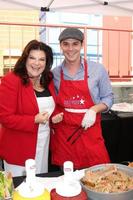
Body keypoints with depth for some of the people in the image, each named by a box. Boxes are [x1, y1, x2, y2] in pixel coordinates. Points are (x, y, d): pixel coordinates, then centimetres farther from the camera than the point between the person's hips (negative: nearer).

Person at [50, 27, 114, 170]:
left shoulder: (97, 69, -3)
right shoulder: (54, 73, 3)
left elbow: (108, 97, 4)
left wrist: (94, 110, -13)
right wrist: (51, 121, 2)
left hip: (90, 131, -1)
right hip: (62, 134, 2)